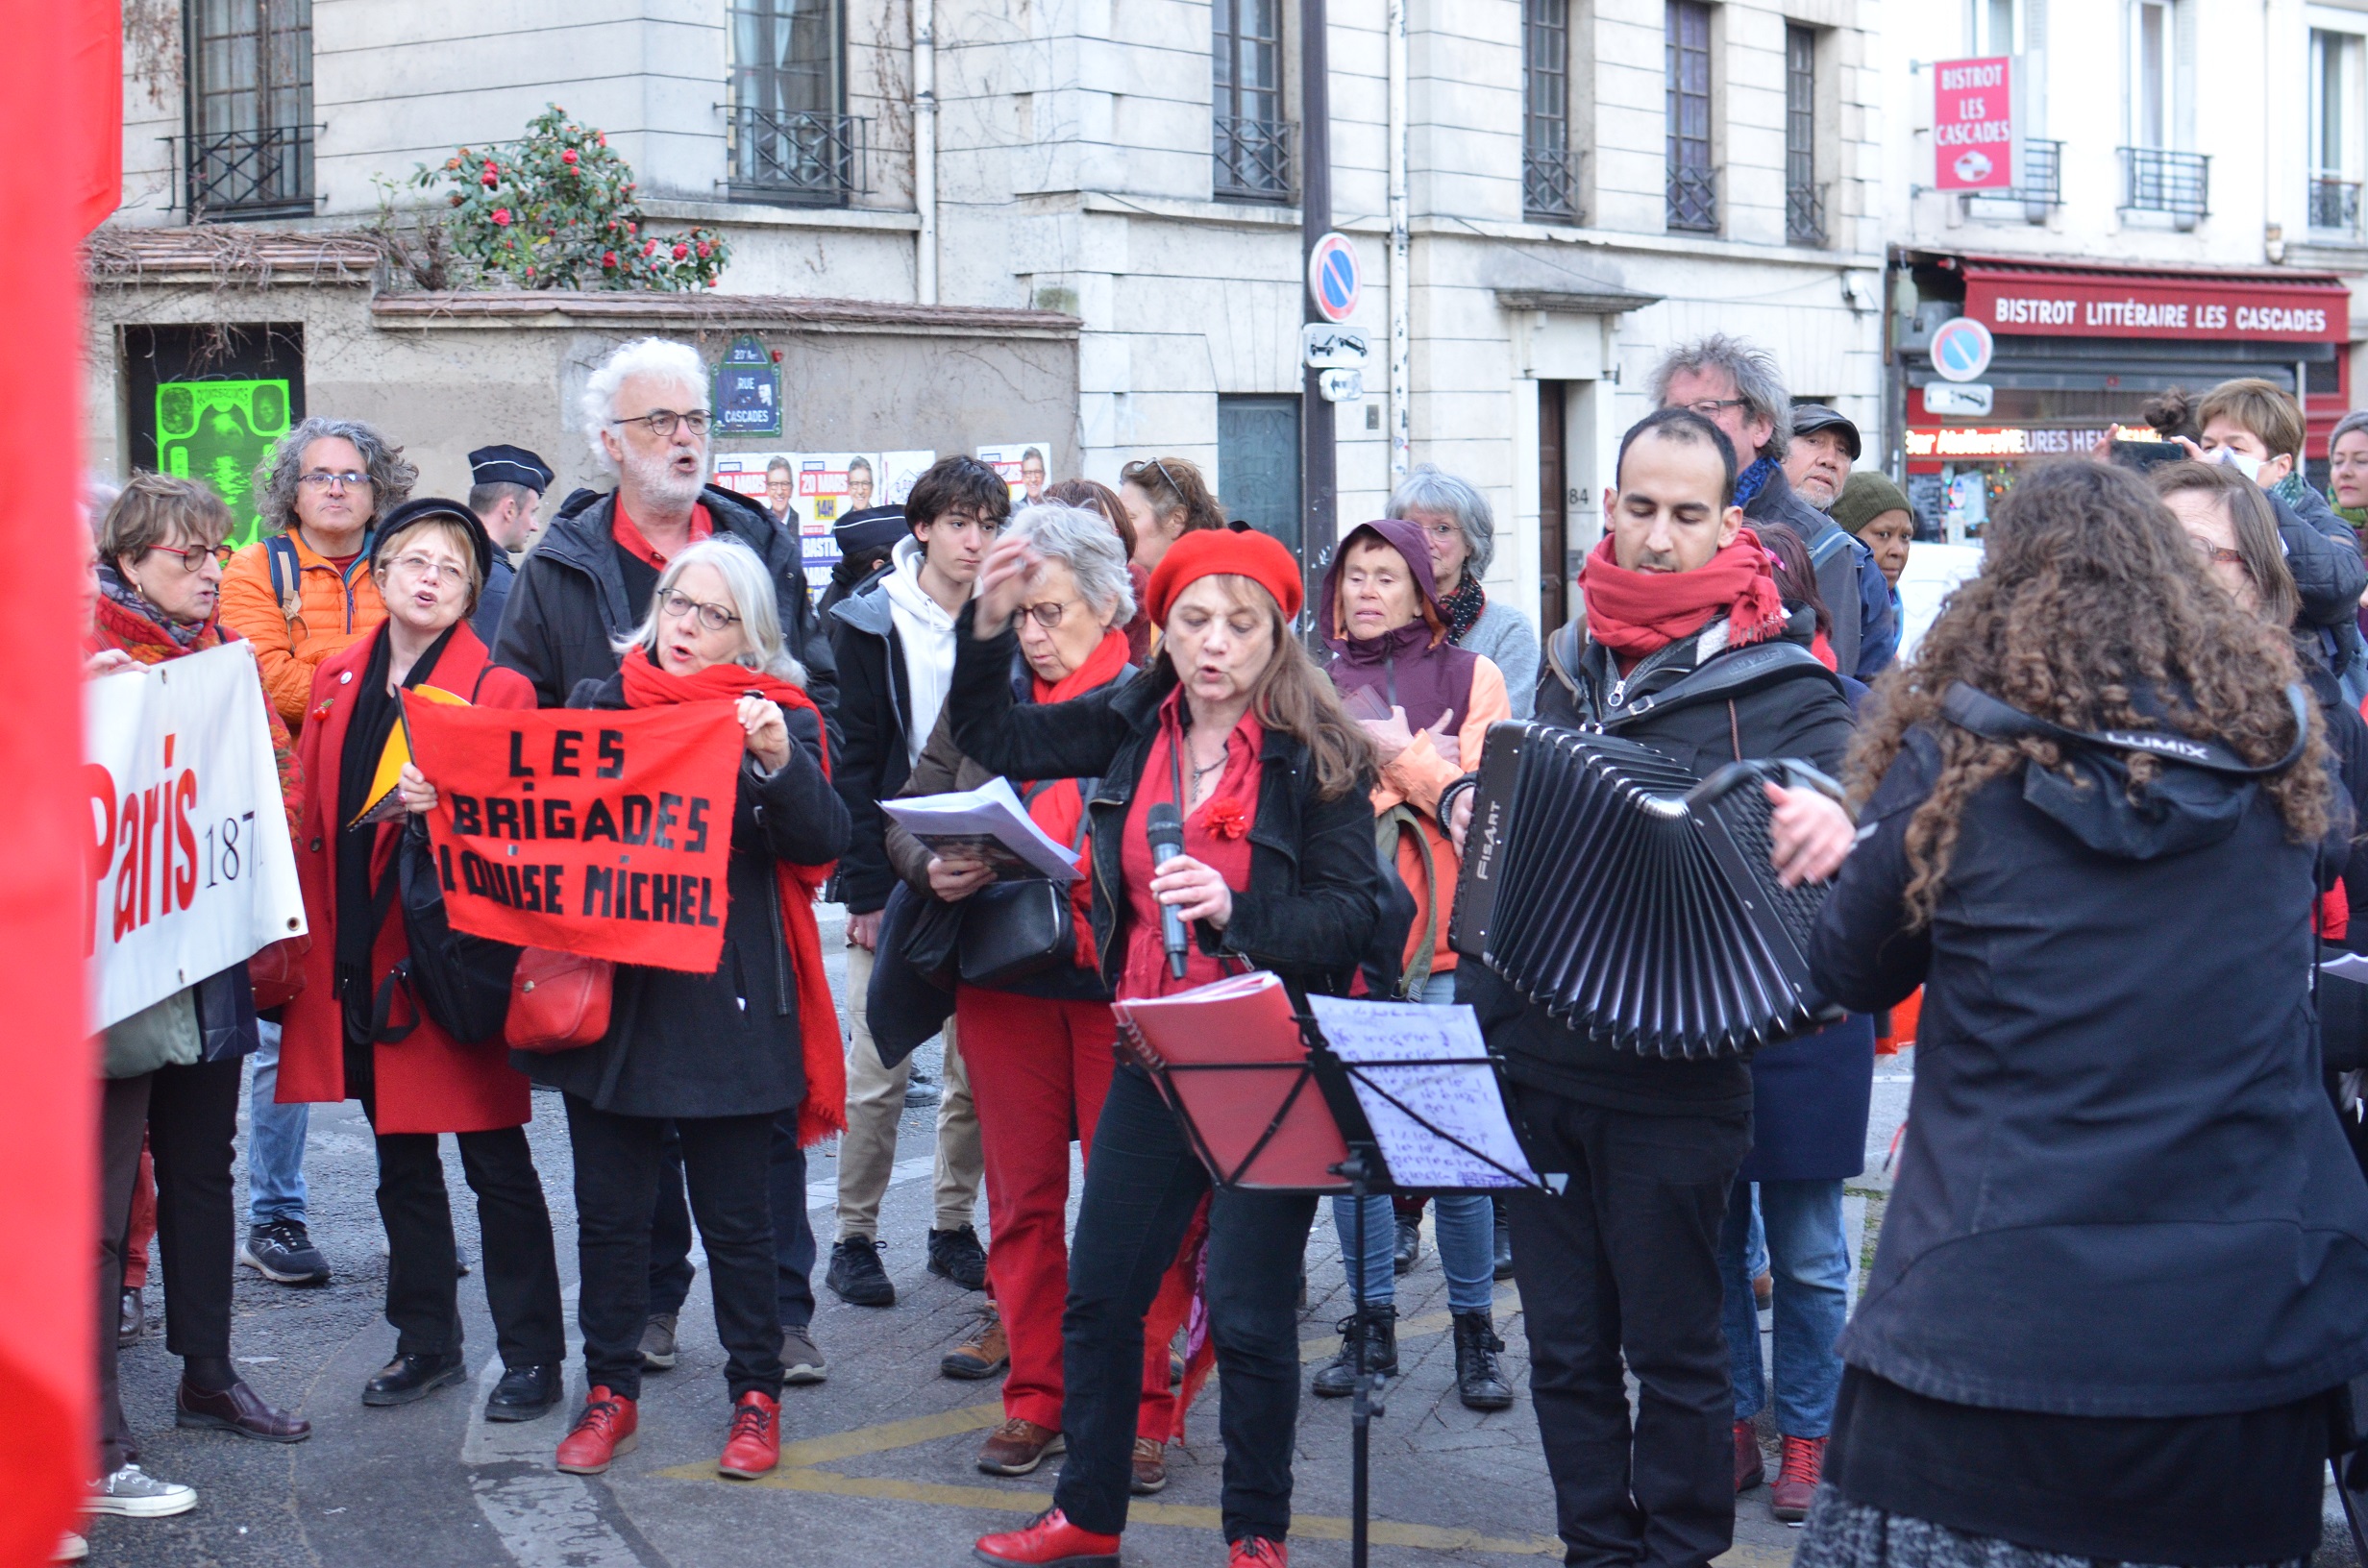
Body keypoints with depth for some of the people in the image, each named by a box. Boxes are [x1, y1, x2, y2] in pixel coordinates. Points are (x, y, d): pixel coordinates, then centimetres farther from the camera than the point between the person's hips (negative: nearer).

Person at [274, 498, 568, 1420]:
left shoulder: (497, 687, -5)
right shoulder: (336, 684, 10)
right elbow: (312, 819, 14)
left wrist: (448, 807, -26)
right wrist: (307, 943, 7)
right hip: (360, 955, 5)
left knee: (494, 1161, 0)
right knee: (400, 1160, 14)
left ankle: (532, 1354, 9)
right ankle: (426, 1343, 25)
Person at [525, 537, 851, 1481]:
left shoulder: (780, 719, 1)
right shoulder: (601, 703, 10)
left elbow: (821, 842, -11)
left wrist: (779, 761, -28)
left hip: (725, 1003, -3)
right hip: (609, 988, 3)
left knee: (737, 1216, 4)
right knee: (609, 1209, 9)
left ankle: (756, 1397, 17)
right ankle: (610, 1392, 21)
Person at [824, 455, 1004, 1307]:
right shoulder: (870, 626, -2)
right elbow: (855, 764, -4)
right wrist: (867, 887, -11)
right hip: (895, 876, -3)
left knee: (979, 1067, 5)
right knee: (878, 1070, -3)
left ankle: (954, 1227, 18)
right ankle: (854, 1239, 9)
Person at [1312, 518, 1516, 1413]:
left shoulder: (1471, 678, 7)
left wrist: (1396, 756, -9)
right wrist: (1418, 768, -9)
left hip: (1443, 941, -2)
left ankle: (1475, 1332, 8)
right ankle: (1371, 1327, 15)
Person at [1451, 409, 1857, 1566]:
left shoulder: (1773, 677, -7)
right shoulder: (1569, 658, 11)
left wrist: (1832, 817, -43)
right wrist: (1468, 804, 7)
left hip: (1671, 1080, -5)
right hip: (1535, 1065, 5)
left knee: (1673, 1349, 5)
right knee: (1565, 1343, 13)